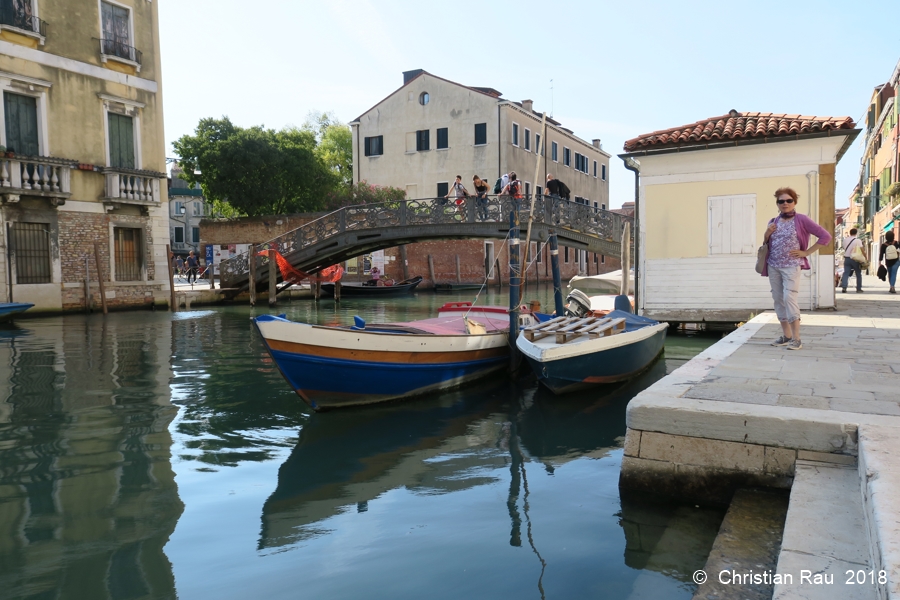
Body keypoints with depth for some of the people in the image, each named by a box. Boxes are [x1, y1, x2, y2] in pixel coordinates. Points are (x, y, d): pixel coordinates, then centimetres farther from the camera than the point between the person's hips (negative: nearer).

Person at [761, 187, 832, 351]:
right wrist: (767, 234, -1)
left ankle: (796, 339, -10)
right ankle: (786, 335, 16)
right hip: (773, 266, 6)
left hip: (791, 266, -6)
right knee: (778, 299, 7)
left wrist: (806, 252, -8)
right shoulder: (773, 222, 11)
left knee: (789, 298, -15)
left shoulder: (801, 219, -5)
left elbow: (825, 236, -8)